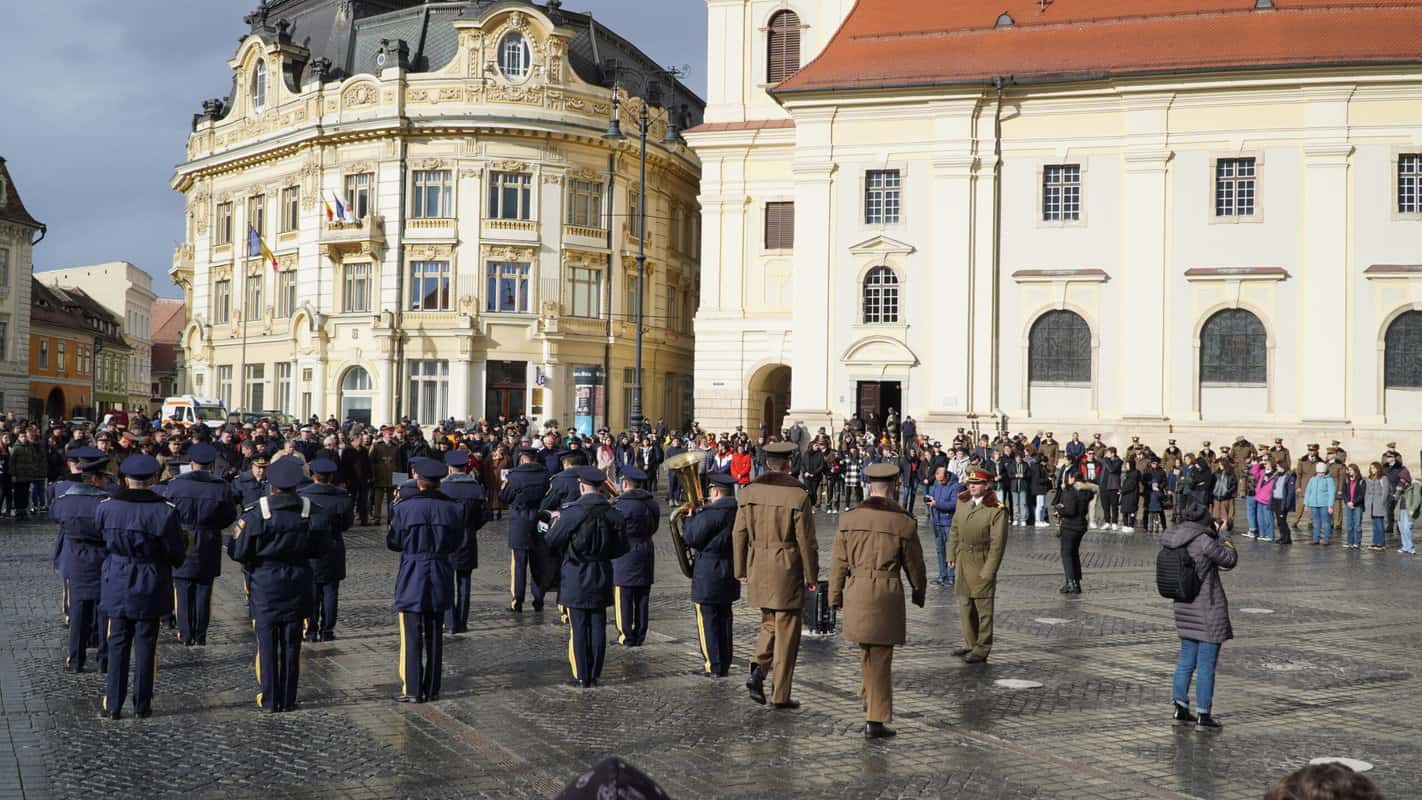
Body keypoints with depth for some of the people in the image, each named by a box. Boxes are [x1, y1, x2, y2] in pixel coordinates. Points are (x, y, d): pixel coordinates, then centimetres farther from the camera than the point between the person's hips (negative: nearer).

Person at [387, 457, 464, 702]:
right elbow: (455, 543, 6)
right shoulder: (452, 508, -3)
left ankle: (412, 689, 4)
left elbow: (393, 543, -3)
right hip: (440, 577, 3)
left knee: (412, 635, 3)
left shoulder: (405, 507, -12)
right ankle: (432, 689, 17)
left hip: (412, 576, -3)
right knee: (434, 634, 11)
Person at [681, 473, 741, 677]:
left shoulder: (709, 514, -20)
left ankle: (713, 666, 2)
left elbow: (691, 539, -15)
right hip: (731, 572, 8)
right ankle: (725, 665, 22)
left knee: (707, 621, 0)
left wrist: (691, 517, 3)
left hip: (708, 575, -8)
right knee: (724, 619, 16)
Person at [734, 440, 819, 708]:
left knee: (769, 623, 21)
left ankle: (758, 670, -1)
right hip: (787, 568, -4)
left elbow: (740, 533, 4)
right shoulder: (797, 495, -12)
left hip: (758, 567, 4)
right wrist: (811, 575, 0)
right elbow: (806, 540, -10)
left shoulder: (749, 492, 0)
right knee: (787, 632, 5)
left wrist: (741, 570, 14)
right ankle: (780, 694, 9)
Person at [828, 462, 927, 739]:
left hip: (856, 591, 3)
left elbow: (839, 563, 3)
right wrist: (919, 592, 19)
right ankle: (874, 720, 5)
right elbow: (914, 564, 2)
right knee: (880, 656, 3)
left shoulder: (849, 518, 0)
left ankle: (870, 697, 35)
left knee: (867, 647, 26)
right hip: (887, 592, -3)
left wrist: (836, 597, 13)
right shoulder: (904, 522, -7)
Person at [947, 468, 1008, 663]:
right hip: (963, 560, 7)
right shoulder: (962, 501, 5)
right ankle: (970, 644, 29)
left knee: (983, 608, 1)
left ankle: (982, 649, 10)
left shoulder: (997, 510, -16)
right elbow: (954, 530, 14)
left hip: (982, 562, -7)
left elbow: (998, 543, -16)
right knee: (965, 605, 16)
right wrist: (951, 554, 11)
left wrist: (988, 571, -17)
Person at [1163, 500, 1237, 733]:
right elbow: (1229, 560, -7)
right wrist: (1222, 538, 7)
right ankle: (1203, 716, 9)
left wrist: (1214, 535, 16)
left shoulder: (1173, 540, 1)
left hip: (1184, 608, 7)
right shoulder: (1204, 541, -21)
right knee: (1206, 665, 2)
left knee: (1186, 660, 17)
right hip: (1208, 610, -7)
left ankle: (1181, 709, 23)